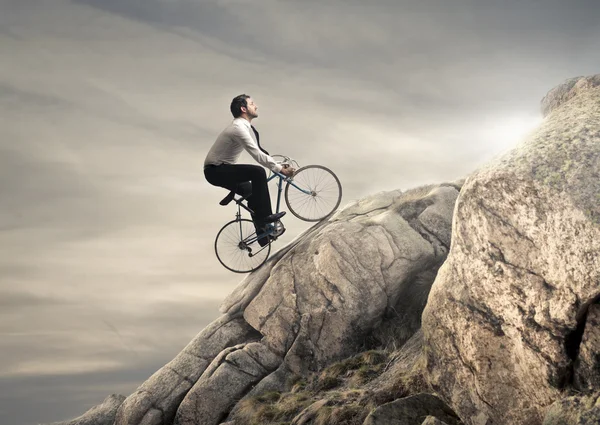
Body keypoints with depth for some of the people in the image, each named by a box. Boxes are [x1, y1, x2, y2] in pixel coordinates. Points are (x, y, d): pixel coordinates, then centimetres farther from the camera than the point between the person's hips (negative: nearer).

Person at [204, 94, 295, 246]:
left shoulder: (245, 126, 9)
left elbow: (258, 150, 13)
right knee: (258, 172, -24)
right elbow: (257, 155, -28)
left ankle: (262, 232, 19)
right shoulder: (239, 127, -22)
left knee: (253, 192, 12)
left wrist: (278, 165, 5)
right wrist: (281, 169, -26)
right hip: (215, 171, -10)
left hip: (221, 170, 10)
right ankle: (265, 215, -17)